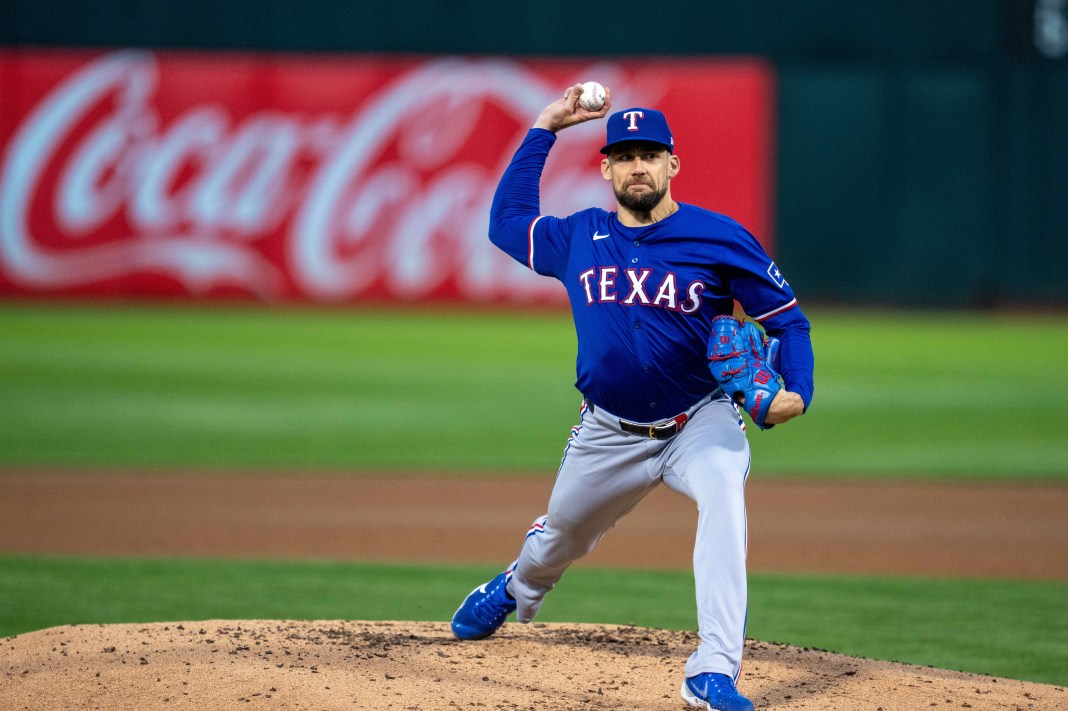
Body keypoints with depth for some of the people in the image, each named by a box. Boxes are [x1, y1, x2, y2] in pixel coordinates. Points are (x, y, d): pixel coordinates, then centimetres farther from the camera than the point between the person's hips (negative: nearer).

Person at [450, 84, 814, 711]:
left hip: (700, 419, -4)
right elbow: (508, 221, 16)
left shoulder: (721, 239, -9)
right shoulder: (578, 238, 1)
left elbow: (789, 321, -4)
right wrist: (544, 130, 10)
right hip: (609, 434, 4)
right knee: (561, 536, 21)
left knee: (724, 493, -34)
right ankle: (516, 591, 62)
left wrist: (796, 393, -22)